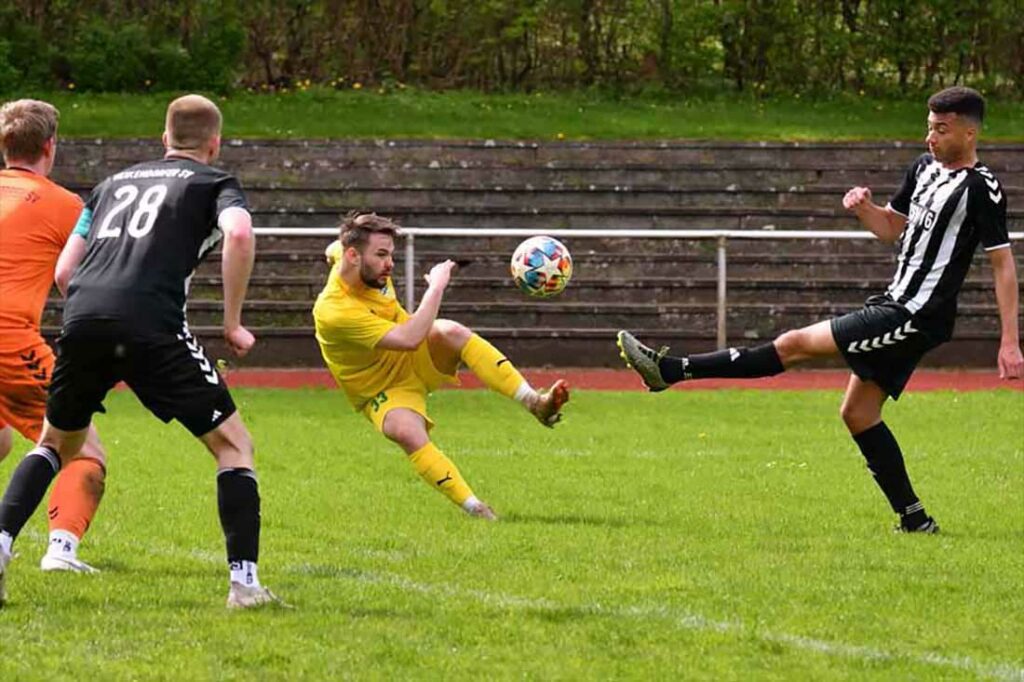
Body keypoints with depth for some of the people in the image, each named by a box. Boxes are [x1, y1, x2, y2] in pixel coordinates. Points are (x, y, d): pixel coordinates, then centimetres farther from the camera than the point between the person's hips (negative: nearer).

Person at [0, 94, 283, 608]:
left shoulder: (115, 181, 31)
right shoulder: (214, 183, 16)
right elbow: (239, 233, -7)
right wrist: (232, 324, 0)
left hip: (81, 317, 5)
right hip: (150, 325, -5)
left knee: (57, 444, 27)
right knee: (232, 445, 7)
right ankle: (243, 581, -3)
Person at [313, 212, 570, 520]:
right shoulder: (334, 312, -33)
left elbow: (334, 249, 19)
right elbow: (409, 339, -37)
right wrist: (436, 287, -31)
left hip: (421, 358, 6)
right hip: (384, 389, -6)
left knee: (452, 332, -28)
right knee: (407, 432, -38)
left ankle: (535, 403, -31)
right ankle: (475, 509, -32)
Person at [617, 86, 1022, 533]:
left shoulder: (981, 189, -14)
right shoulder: (925, 168, 12)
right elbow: (892, 227, 24)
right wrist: (864, 208, 1)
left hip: (916, 317, -10)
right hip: (897, 304, 10)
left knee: (796, 344, -10)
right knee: (858, 414, 11)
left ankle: (671, 370, -11)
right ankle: (915, 522, 13)